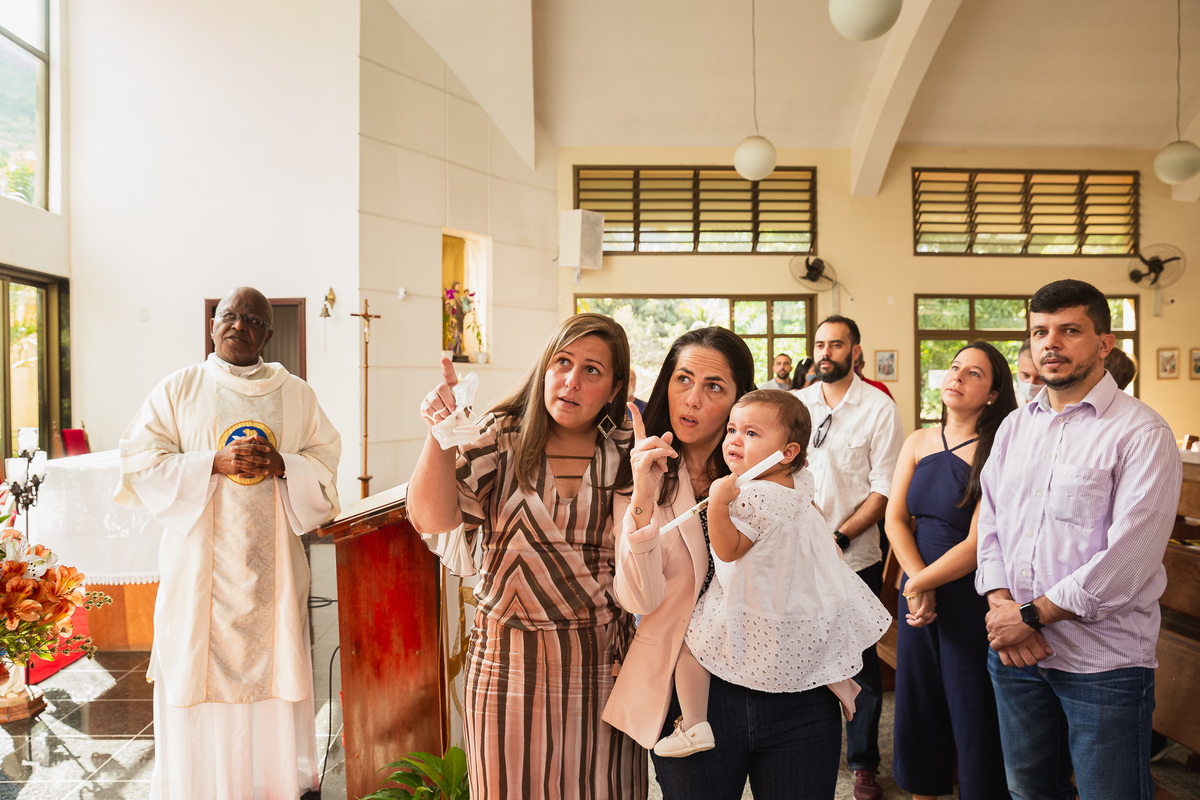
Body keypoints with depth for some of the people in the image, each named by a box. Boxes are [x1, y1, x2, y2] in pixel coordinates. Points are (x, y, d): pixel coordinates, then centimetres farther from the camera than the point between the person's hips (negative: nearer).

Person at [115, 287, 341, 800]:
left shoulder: (296, 395, 9)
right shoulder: (178, 390, 5)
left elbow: (326, 463, 7)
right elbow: (140, 464, -2)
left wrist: (282, 465, -13)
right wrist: (215, 463, -16)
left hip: (272, 564, 1)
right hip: (200, 564, -1)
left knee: (273, 669, 5)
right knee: (199, 672, 1)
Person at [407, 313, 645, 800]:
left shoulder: (628, 455, 1)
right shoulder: (501, 439, -2)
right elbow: (432, 518, -17)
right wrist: (440, 434, -29)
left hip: (602, 668, 1)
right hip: (508, 664, 0)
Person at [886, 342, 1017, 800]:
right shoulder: (918, 442, 4)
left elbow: (977, 544, -17)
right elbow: (895, 519, 1)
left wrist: (918, 584, -9)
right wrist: (916, 580, -12)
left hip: (969, 596, -5)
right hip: (918, 594, 6)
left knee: (972, 711, 7)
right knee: (918, 701, 17)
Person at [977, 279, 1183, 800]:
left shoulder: (1142, 433, -10)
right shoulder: (1014, 427, 10)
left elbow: (1127, 558, -18)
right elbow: (989, 522, 8)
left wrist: (1031, 614, -15)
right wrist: (1000, 605, -7)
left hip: (1103, 662, -5)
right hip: (1014, 652, 5)